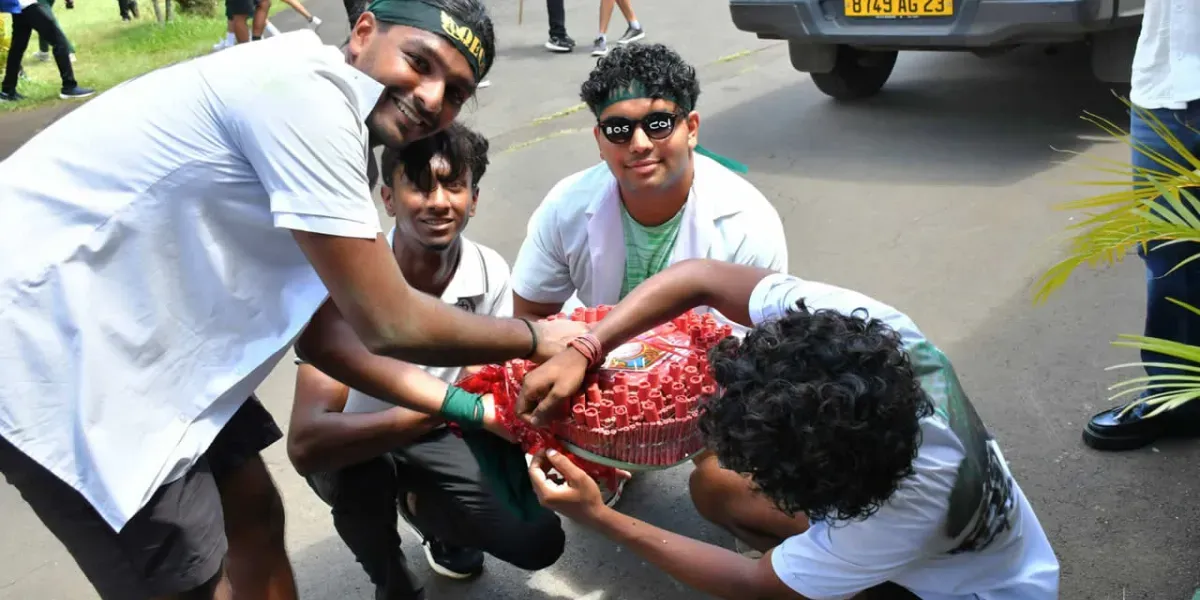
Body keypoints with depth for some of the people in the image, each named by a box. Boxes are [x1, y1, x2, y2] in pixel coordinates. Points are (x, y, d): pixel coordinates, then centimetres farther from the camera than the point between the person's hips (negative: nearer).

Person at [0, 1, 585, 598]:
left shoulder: (327, 125, 7)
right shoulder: (303, 92, -23)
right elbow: (388, 326, -21)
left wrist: (458, 404, 9)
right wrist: (534, 338, -5)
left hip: (120, 326, 10)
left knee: (254, 517, 18)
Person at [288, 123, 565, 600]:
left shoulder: (490, 273, -17)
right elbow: (305, 443, -40)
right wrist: (445, 405, -47)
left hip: (440, 437, 3)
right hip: (356, 443, -3)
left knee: (539, 541, -12)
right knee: (362, 466, -36)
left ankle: (424, 509, 20)